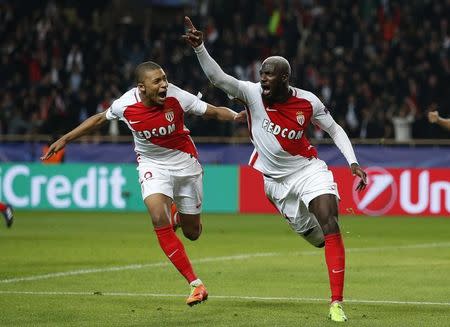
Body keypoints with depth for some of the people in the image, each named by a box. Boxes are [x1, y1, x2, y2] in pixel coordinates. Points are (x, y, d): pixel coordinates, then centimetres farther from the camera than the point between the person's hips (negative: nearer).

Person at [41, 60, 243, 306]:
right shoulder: (126, 105, -18)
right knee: (159, 219, -25)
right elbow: (99, 119, 2)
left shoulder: (176, 97, -22)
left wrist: (237, 116, -33)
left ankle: (181, 216, 49)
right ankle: (196, 285, -19)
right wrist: (64, 140, 4)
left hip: (185, 161, 0)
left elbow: (214, 111, -14)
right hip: (152, 164, 0)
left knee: (192, 233, 6)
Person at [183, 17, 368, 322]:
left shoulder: (307, 102, -12)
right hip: (277, 180, 2)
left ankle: (337, 303, -20)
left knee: (329, 226, -19)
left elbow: (335, 130, 2)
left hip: (308, 169, -2)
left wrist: (353, 162, -9)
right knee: (316, 238, 5)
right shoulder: (253, 93, -13)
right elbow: (218, 77, -26)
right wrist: (199, 47, -41)